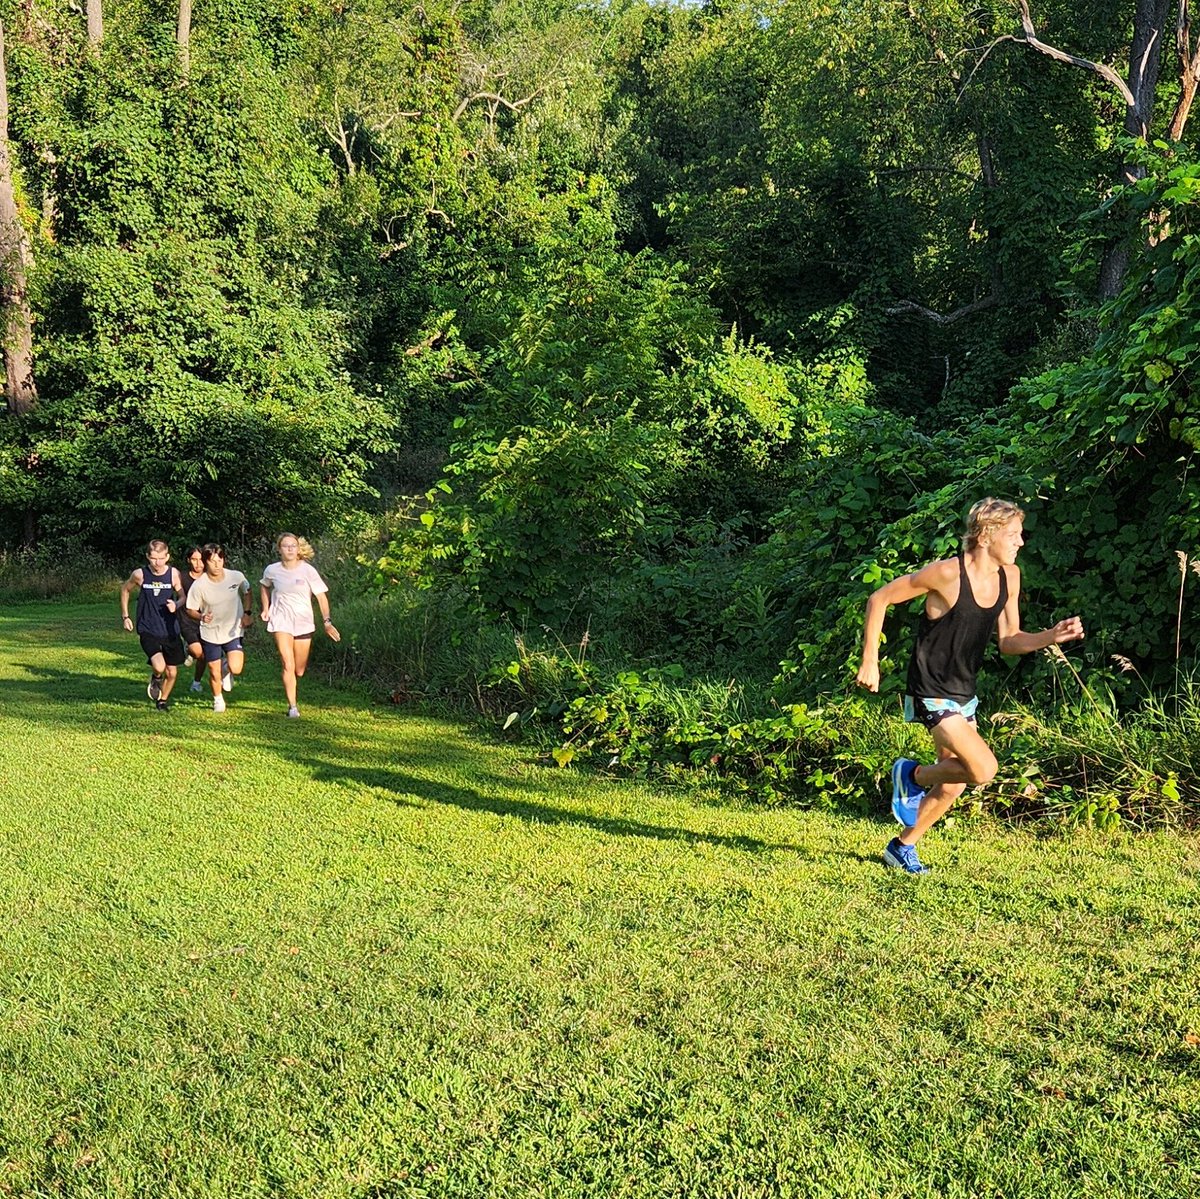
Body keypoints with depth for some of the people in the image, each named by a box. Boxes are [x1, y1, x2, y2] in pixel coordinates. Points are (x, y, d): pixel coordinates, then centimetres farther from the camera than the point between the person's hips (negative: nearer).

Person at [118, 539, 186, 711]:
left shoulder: (174, 574, -8)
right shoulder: (140, 574, -8)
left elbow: (183, 597, -4)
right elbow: (125, 590, 11)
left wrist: (176, 605, -27)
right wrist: (125, 616, 10)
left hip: (170, 631, 2)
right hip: (148, 630, -2)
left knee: (172, 672, 10)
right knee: (159, 666, -24)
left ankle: (162, 701, 37)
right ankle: (156, 678, 13)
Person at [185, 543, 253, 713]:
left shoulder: (237, 577, -14)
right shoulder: (199, 585, -17)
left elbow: (247, 592, 8)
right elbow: (191, 610, -6)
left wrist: (247, 613, -1)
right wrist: (201, 617, -27)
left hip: (234, 631, 0)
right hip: (210, 633, 0)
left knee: (236, 669, -15)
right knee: (214, 673, 6)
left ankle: (228, 669, 24)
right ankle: (218, 700, 36)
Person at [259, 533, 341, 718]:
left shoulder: (307, 570, -9)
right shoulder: (272, 570, -3)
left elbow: (321, 596, -7)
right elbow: (264, 586, 20)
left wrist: (327, 621, -15)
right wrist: (266, 608, 11)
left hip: (303, 623, 0)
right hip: (281, 621, 0)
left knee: (299, 671, 8)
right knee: (288, 665, -15)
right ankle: (292, 707, -10)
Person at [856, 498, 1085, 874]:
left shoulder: (1010, 577, 0)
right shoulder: (947, 574, -22)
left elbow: (1008, 641, 9)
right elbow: (879, 599, -13)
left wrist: (1053, 636, -8)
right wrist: (869, 661, -14)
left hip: (964, 694, 8)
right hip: (932, 693, -8)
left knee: (954, 784, 14)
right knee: (984, 769, -18)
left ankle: (902, 847, 32)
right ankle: (912, 774, 8)